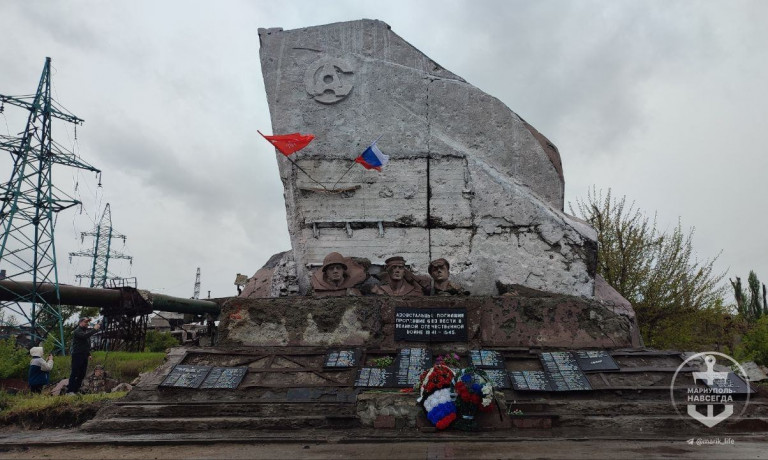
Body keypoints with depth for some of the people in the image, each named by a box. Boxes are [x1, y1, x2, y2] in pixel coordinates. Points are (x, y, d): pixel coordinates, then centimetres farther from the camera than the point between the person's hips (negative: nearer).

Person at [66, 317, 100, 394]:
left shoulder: (87, 330, 18)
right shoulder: (77, 331, -8)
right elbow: (85, 336, -27)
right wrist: (94, 329, -25)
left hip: (85, 355, 8)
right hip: (77, 355, -8)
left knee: (82, 374, 8)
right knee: (75, 373, -9)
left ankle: (76, 390, 14)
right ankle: (70, 391, -9)